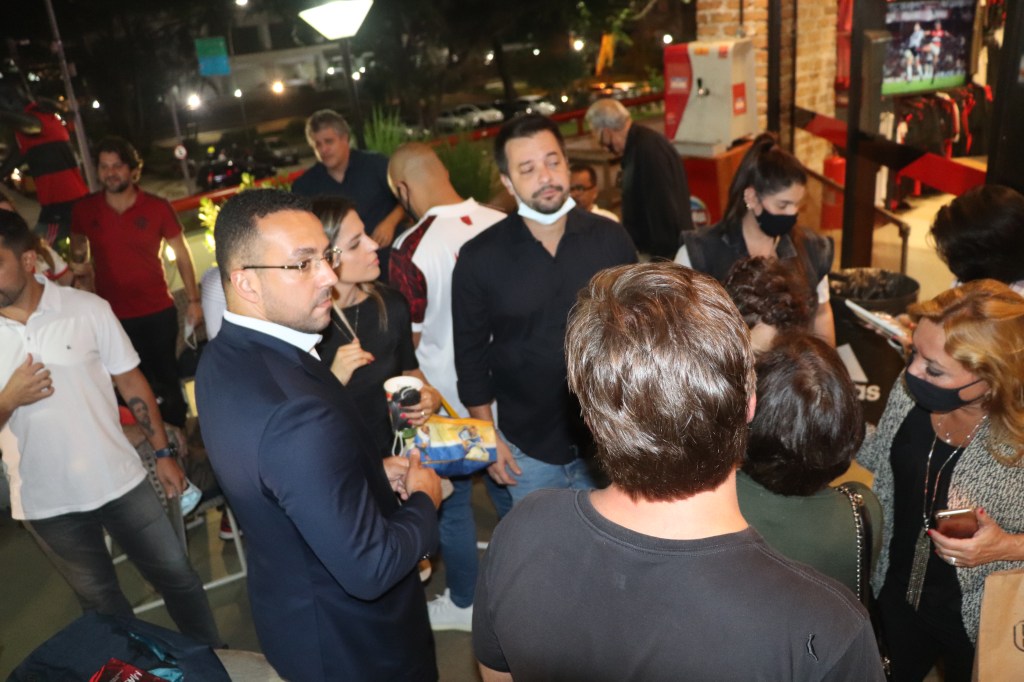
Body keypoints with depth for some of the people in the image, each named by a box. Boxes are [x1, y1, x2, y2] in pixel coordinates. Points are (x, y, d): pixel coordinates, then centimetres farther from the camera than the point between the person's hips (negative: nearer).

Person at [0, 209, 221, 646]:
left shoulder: (87, 308, -8)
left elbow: (131, 382, -1)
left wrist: (163, 453, -3)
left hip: (119, 479, -1)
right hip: (45, 504, 1)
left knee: (177, 577, 11)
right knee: (101, 602, 18)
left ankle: (215, 659, 33)